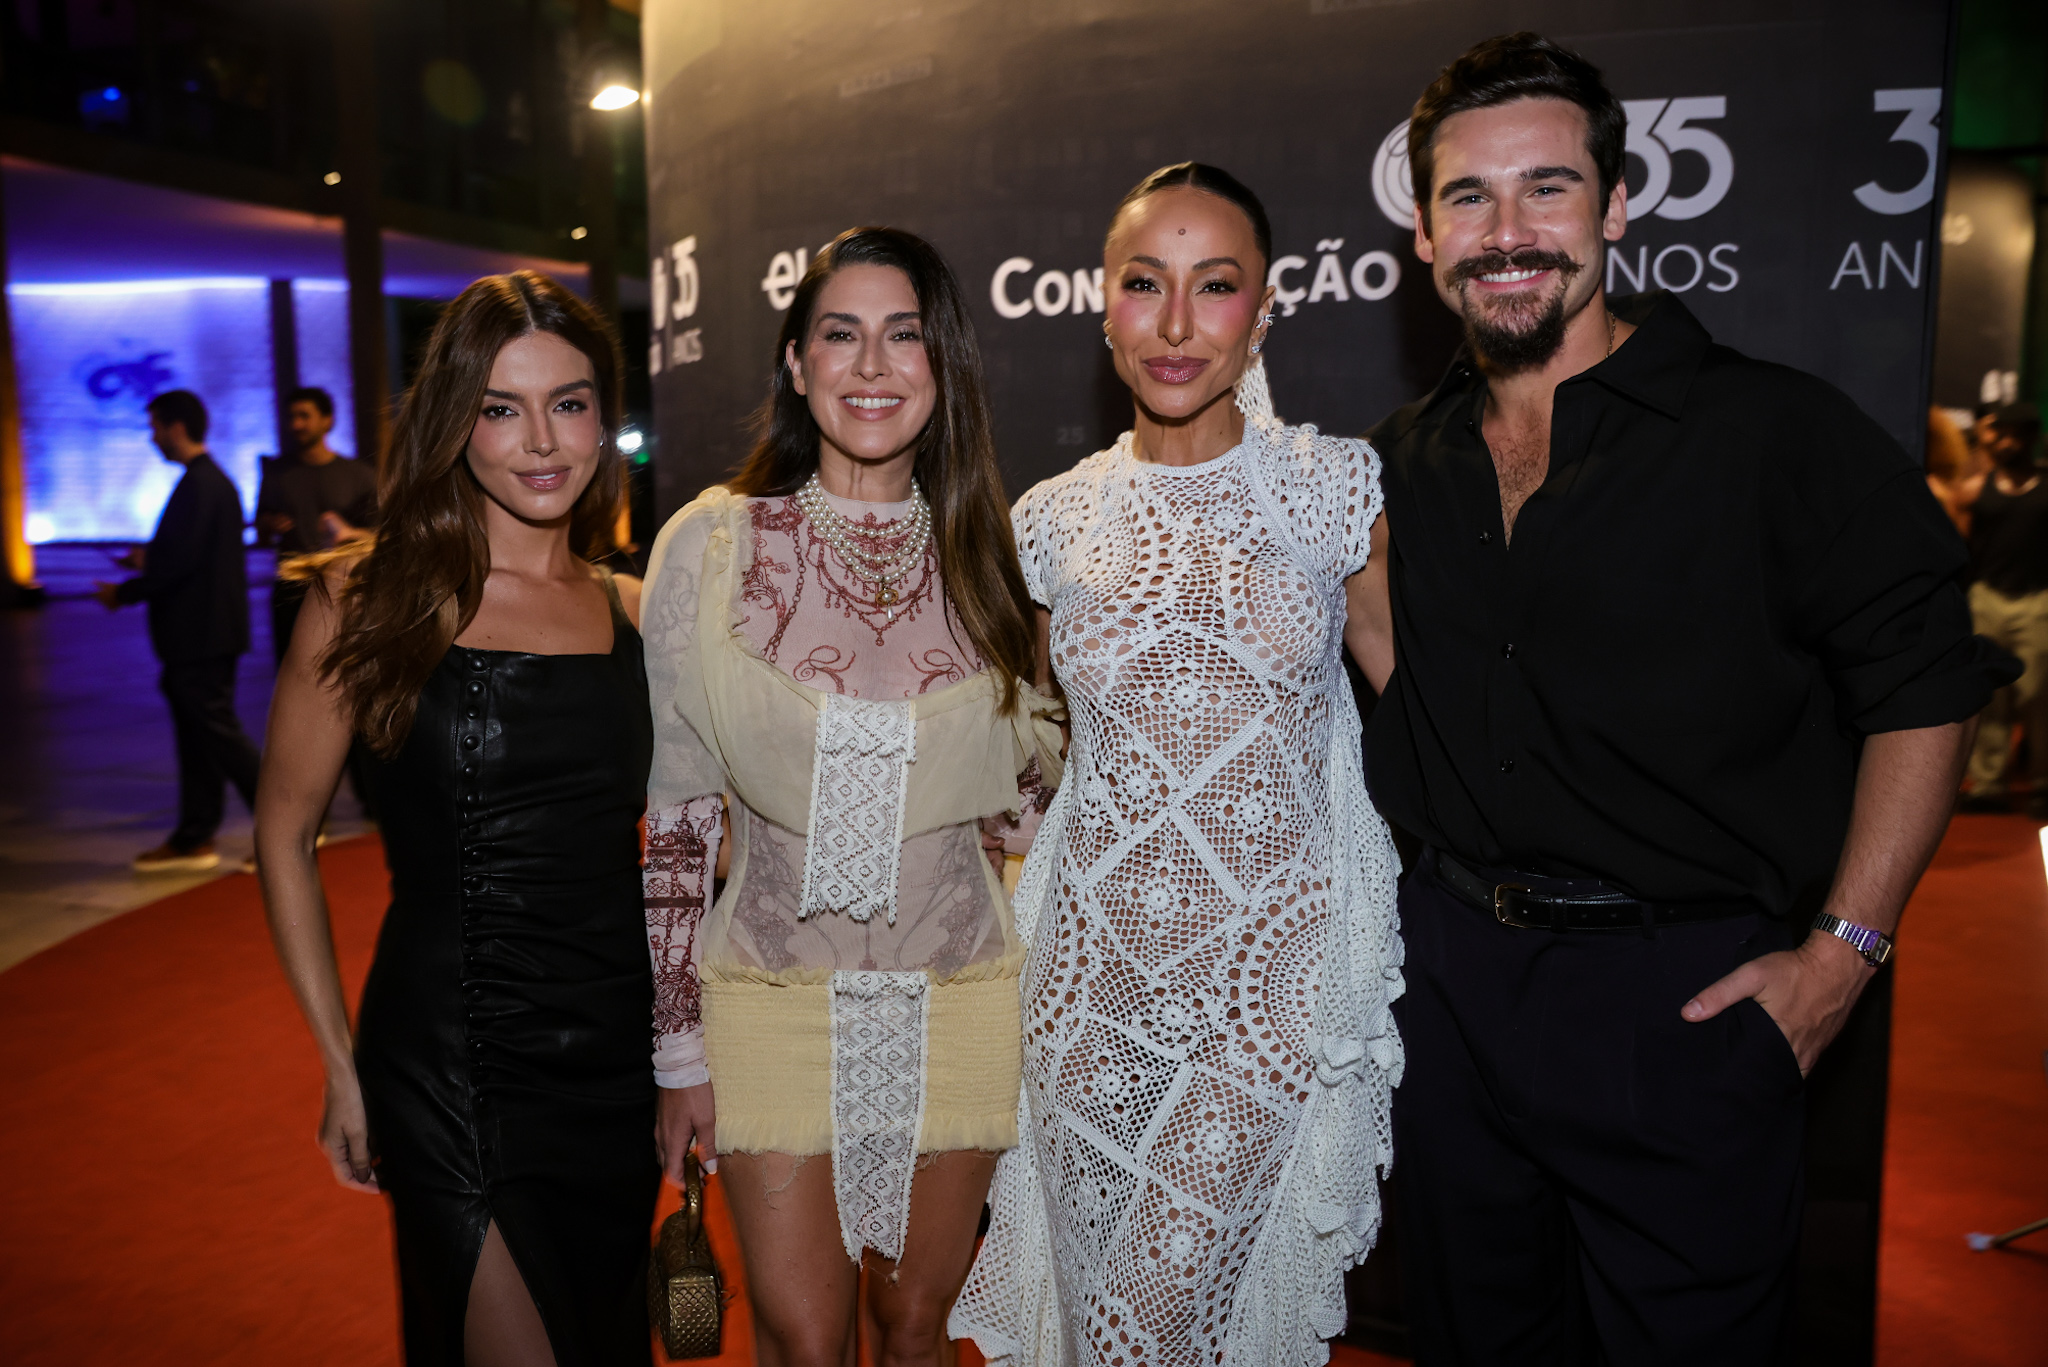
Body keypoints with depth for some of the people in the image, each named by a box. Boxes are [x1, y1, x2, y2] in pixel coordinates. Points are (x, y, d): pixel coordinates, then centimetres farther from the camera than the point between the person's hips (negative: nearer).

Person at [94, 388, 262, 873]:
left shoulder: (199, 485, -17)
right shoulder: (213, 480, 15)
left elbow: (181, 560, -22)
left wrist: (125, 593, -11)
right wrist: (151, 556, 19)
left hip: (202, 633, -10)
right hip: (206, 631, 10)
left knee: (217, 729, -5)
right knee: (200, 733, 13)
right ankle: (193, 841, 20)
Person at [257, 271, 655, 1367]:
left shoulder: (631, 612, 4)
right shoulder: (372, 598, -8)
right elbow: (285, 833, -1)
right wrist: (341, 1063, -3)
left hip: (618, 1060, 5)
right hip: (451, 1061, -4)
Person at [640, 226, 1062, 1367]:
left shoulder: (988, 552, -2)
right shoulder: (709, 545, -7)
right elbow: (678, 810, -3)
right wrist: (681, 1046, -1)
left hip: (955, 1004, 2)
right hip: (778, 1003, -1)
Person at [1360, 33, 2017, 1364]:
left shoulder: (1775, 431, -10)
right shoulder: (1406, 464, 5)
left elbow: (1925, 690, -8)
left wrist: (1841, 953, -12)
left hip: (1687, 992, -4)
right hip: (1457, 968, 5)